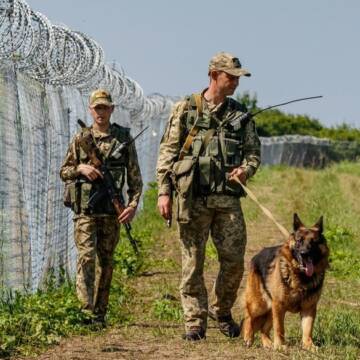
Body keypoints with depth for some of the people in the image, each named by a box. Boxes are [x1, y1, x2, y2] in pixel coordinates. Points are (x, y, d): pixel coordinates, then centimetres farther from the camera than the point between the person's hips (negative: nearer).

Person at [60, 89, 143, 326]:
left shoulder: (124, 137, 5)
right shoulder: (80, 139, 6)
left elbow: (135, 176, 5)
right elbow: (64, 172, 12)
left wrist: (133, 204, -7)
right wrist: (81, 168, -8)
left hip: (111, 211, 1)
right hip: (85, 209, -1)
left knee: (106, 262, 5)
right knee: (87, 256, -14)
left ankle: (100, 313, 12)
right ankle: (86, 309, -19)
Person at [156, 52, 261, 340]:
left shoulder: (240, 114, 12)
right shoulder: (186, 110, 3)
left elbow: (253, 151, 15)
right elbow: (168, 152, 3)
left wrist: (246, 169, -7)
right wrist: (164, 191, -4)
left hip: (228, 199, 3)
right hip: (193, 198, -3)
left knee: (234, 260, 2)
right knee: (193, 263, 1)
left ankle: (221, 310, 24)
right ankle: (195, 321, 9)